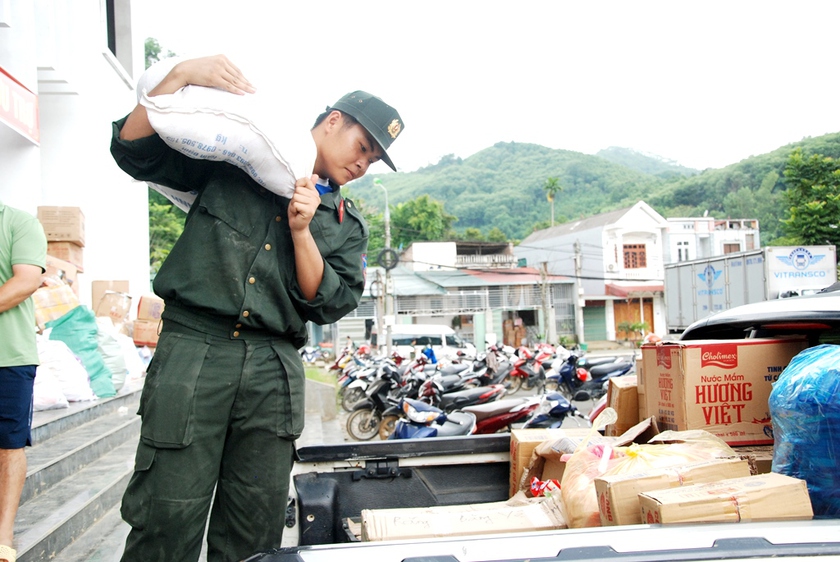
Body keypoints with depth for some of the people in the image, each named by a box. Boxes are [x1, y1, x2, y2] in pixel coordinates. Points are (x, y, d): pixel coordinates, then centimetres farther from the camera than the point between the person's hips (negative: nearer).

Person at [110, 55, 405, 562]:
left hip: (274, 370, 3)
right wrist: (181, 75, -4)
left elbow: (329, 305, 7)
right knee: (168, 519, -7)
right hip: (193, 347, -3)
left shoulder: (348, 225, 18)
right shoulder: (232, 158, 12)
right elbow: (133, 149, 9)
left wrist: (302, 230, -6)